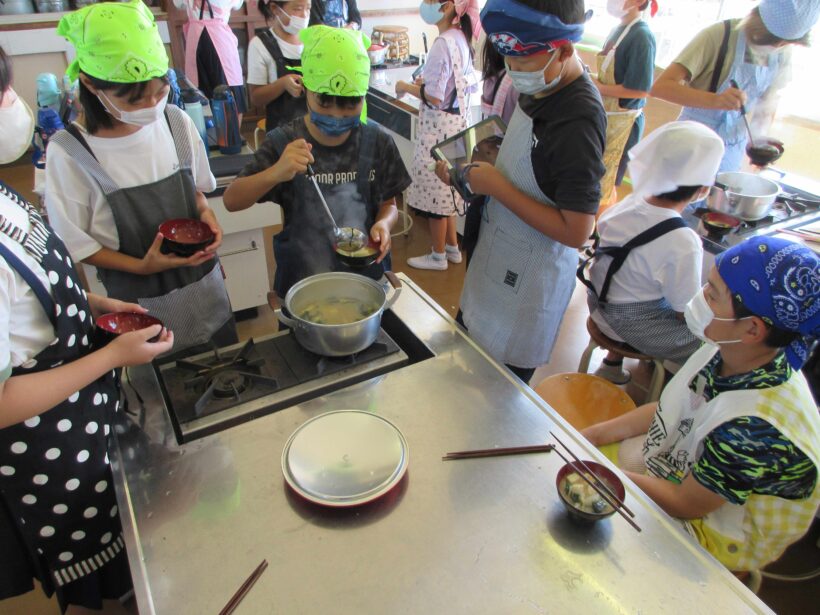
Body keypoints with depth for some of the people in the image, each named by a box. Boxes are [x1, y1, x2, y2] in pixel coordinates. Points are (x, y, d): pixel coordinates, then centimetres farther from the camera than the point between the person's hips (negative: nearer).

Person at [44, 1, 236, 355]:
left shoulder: (176, 122, -7)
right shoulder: (68, 154, -18)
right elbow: (76, 245, -9)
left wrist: (206, 214, -11)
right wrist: (141, 266, -21)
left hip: (205, 286, 4)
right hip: (142, 305, -3)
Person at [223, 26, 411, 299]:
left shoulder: (377, 142, -9)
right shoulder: (283, 143, -13)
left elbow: (388, 203, 3)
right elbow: (231, 201, -16)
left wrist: (384, 223, -21)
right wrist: (276, 172, -34)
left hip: (366, 278, 1)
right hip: (302, 283, 0)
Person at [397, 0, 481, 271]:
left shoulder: (442, 43, -20)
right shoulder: (461, 38, 8)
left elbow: (434, 97, -22)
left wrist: (407, 87, -6)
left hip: (439, 128, -9)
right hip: (457, 123, 9)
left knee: (434, 192, 4)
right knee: (445, 191, 19)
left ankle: (438, 256, 18)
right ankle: (452, 247, 32)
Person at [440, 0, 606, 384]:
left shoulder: (578, 120, -27)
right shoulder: (538, 90, -1)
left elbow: (576, 232, -27)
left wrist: (497, 187, -23)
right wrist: (474, 174, -2)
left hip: (529, 277, -9)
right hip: (499, 256, 9)